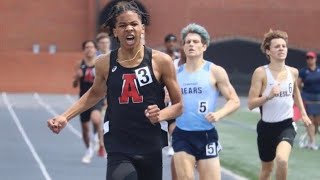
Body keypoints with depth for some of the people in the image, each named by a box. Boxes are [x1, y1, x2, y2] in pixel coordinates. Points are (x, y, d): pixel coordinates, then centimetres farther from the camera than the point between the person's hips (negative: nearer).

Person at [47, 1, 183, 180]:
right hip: (118, 150, 0)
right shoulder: (105, 63, 1)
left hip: (151, 149, 0)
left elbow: (178, 105, 2)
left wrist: (161, 115, -19)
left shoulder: (161, 61, -5)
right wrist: (65, 117, 14)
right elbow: (95, 93, 22)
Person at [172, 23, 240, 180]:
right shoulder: (176, 73, 6)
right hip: (182, 135, 2)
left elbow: (234, 101, 0)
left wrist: (219, 114, -17)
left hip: (206, 135, -2)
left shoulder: (215, 71, -2)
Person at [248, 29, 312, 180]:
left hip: (286, 125, 1)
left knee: (282, 159, -28)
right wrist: (268, 96, -28)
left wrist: (303, 113, 18)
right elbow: (251, 104, -13)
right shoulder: (261, 73, -11)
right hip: (266, 127, -1)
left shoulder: (293, 72, 1)